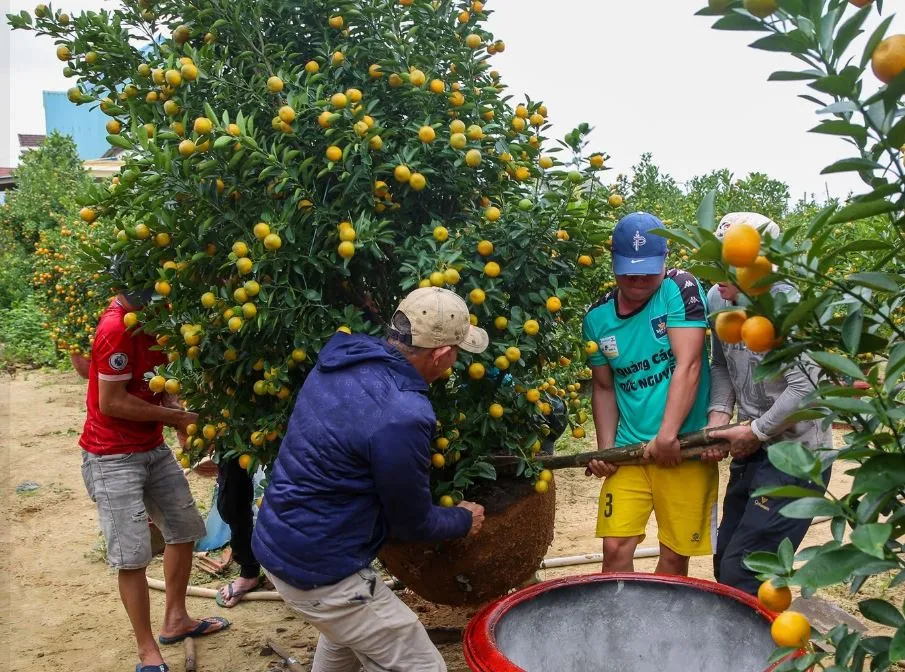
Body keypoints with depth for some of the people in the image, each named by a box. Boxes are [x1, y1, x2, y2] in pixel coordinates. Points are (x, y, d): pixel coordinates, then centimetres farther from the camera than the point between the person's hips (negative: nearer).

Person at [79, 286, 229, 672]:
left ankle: (175, 621, 33)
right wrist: (176, 417, -15)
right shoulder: (116, 328, -24)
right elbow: (111, 402, -22)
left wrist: (179, 413, -6)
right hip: (112, 457, -9)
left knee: (184, 529, 16)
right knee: (132, 555, -5)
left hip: (154, 448, 9)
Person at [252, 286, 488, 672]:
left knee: (348, 631, 33)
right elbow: (413, 524, -13)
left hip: (278, 542, 9)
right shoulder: (402, 418, -28)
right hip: (317, 567, -9)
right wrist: (464, 520, 8)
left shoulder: (342, 357, -3)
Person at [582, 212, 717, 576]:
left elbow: (689, 365, -15)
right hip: (629, 448, 3)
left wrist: (667, 437, -20)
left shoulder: (680, 288, -8)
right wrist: (605, 449, 3)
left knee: (675, 553, 6)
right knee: (616, 548, 0)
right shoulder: (598, 317, 4)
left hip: (684, 445, -3)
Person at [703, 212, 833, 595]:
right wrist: (720, 414, -6)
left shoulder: (784, 304, -21)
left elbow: (804, 389, -25)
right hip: (752, 450, 8)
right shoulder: (718, 300, 0)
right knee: (725, 562, 16)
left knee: (741, 572, -7)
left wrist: (755, 432, -15)